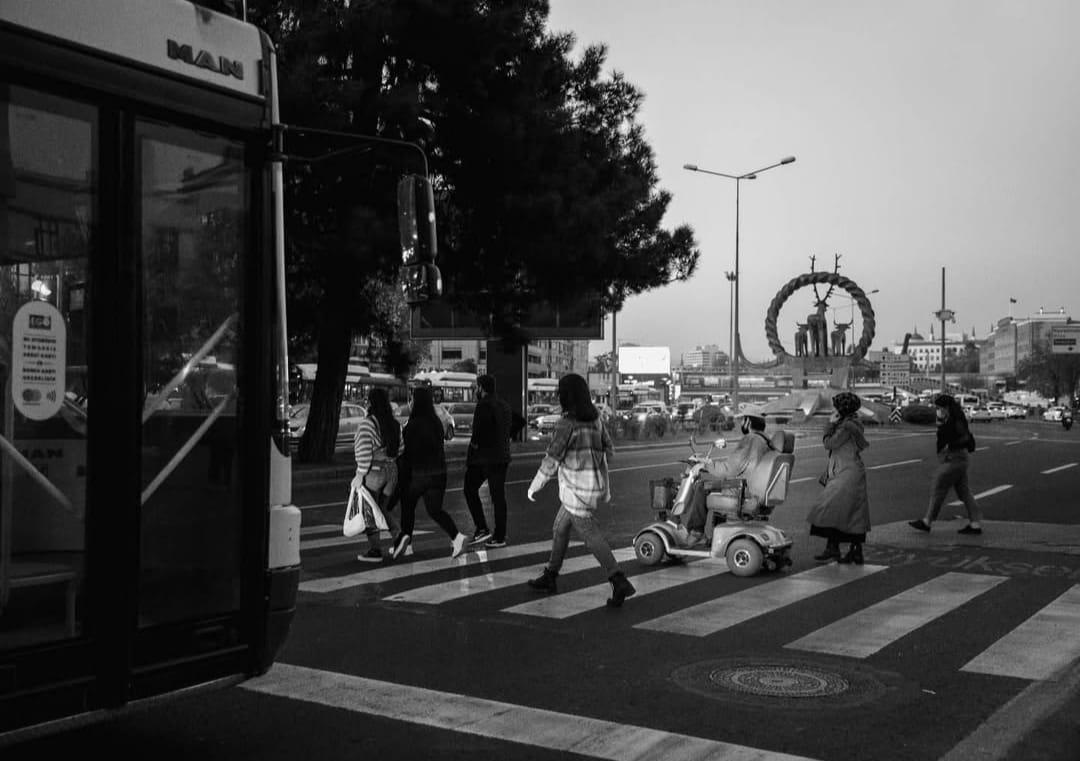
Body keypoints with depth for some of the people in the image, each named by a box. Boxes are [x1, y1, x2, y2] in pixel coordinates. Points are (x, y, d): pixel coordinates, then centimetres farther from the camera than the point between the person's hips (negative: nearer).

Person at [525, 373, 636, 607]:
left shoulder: (567, 423, -19)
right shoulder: (594, 419, 5)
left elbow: (551, 460, -16)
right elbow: (608, 450, 13)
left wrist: (534, 486, -4)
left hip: (577, 489, -9)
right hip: (595, 483, 9)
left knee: (591, 536, -4)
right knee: (560, 528, 21)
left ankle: (619, 582, -11)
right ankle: (549, 578, 31)